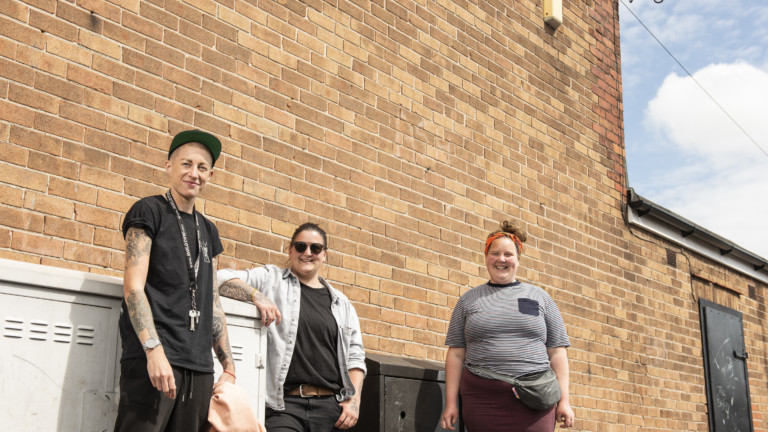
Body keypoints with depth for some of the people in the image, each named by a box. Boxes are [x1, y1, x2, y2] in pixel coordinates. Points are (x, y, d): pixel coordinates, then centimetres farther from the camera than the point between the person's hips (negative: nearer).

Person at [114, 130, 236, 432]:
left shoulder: (208, 230, 19)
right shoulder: (149, 211, 2)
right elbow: (133, 286, -8)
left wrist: (229, 367, 14)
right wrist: (154, 350, -19)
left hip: (199, 367, 6)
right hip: (153, 360, -6)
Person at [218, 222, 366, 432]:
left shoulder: (341, 303, 19)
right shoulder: (271, 279, 11)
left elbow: (355, 355, 17)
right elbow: (222, 279, 0)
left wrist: (354, 399, 4)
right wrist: (256, 295, -16)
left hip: (331, 406, 3)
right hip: (285, 404, -3)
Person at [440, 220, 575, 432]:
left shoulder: (540, 297, 12)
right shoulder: (469, 300, 12)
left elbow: (556, 352, 9)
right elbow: (456, 353, 8)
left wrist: (564, 400, 1)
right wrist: (451, 403, 1)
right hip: (482, 400, 0)